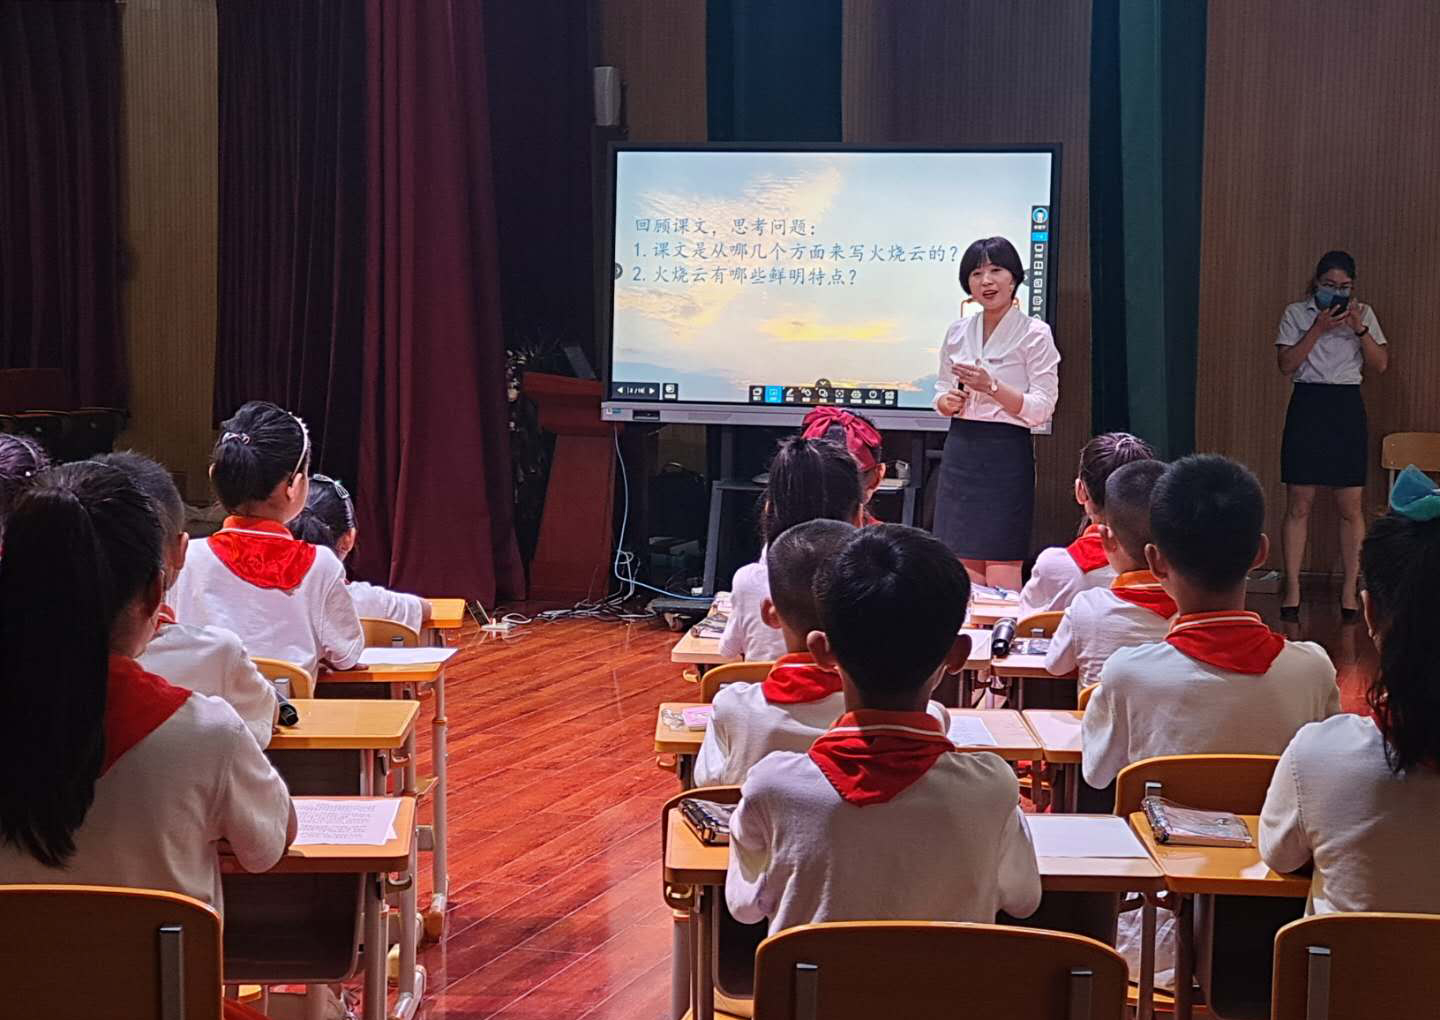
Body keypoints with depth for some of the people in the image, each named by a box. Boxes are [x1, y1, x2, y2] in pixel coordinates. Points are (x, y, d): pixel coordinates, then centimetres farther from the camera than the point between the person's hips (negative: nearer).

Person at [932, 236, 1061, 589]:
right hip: (960, 451, 5)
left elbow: (1042, 409, -8)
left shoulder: (1035, 333, -4)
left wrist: (991, 387, -19)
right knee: (961, 575, 5)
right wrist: (948, 401, -3)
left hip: (1007, 455, -5)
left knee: (1001, 576, -4)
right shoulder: (957, 332, 11)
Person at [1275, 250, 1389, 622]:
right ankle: (1292, 589, 5)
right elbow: (1286, 364, -5)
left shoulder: (1364, 314, 9)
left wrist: (1359, 328, -9)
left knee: (1350, 507, 0)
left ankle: (1350, 590, 7)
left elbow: (1380, 365, 4)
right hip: (1307, 406, -1)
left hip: (1348, 409, 1)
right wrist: (1318, 329, -13)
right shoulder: (1297, 313, 4)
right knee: (1299, 505, 0)